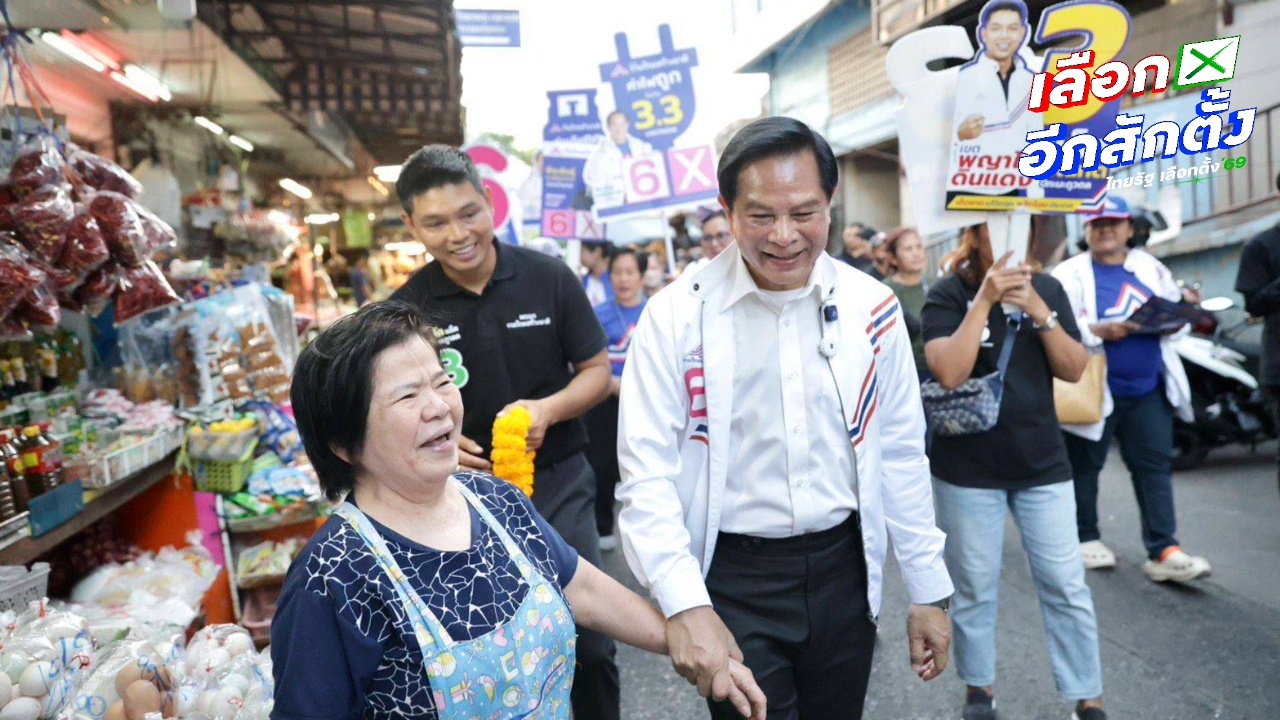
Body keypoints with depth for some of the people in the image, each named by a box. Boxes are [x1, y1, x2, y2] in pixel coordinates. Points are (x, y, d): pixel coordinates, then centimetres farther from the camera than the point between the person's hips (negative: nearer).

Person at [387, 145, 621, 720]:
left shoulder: (549, 278, -4)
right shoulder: (406, 309, -4)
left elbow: (597, 369, 2)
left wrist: (549, 409, -17)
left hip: (558, 482, 0)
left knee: (587, 642, 4)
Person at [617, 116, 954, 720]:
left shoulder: (872, 308, -2)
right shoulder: (676, 316, -13)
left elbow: (900, 456, 5)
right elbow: (647, 474, -14)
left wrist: (928, 590, 8)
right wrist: (685, 604, -25)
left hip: (844, 568, 4)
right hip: (733, 579, -3)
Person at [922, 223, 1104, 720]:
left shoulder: (1047, 288, 5)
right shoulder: (948, 294, -7)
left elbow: (1074, 370, -1)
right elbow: (949, 373, -20)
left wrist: (1040, 312, -14)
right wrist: (984, 301, -22)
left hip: (1043, 463, 3)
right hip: (968, 469, -3)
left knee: (1067, 587, 5)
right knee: (974, 589, 7)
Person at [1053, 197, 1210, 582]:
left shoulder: (1151, 268, 10)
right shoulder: (1070, 273, -4)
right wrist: (1098, 331, -25)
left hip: (1148, 390, 4)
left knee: (1155, 466, 1)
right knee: (1084, 467, 7)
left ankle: (1163, 551, 4)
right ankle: (1086, 538, 25)